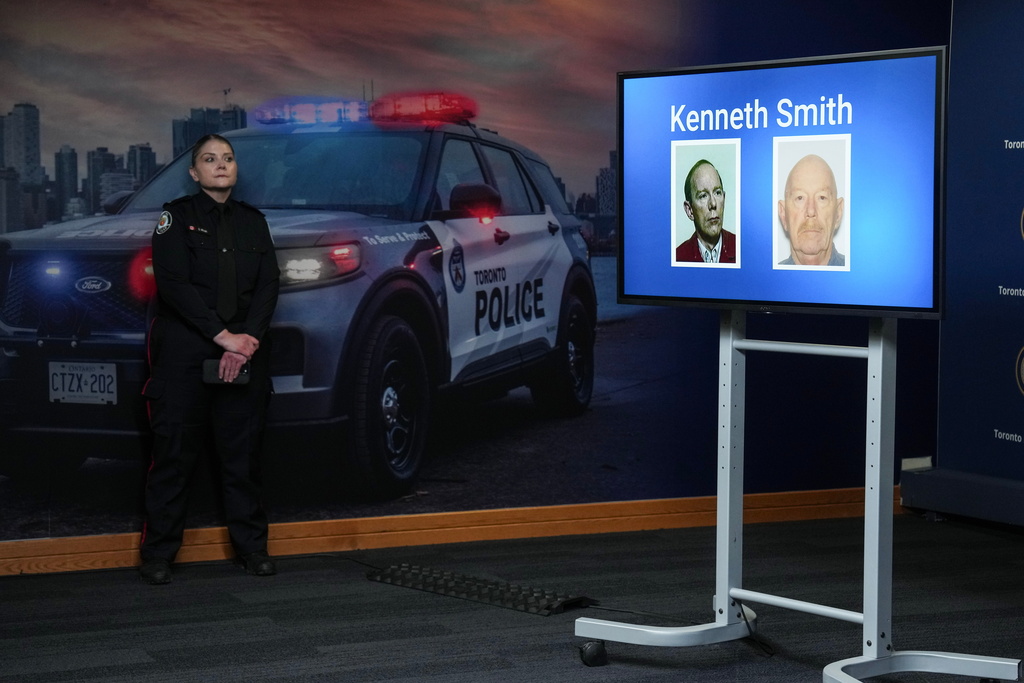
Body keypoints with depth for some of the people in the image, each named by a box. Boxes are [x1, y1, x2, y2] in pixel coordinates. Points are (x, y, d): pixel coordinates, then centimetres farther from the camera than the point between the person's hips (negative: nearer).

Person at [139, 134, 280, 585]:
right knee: (174, 453, -2)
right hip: (184, 353, -3)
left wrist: (248, 339, -11)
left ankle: (252, 546, 13)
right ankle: (158, 552, 5)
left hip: (244, 353, 3)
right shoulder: (177, 216, 3)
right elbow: (173, 283, -9)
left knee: (243, 453, 5)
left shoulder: (253, 221, 15)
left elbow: (268, 285, 5)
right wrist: (222, 336, -16)